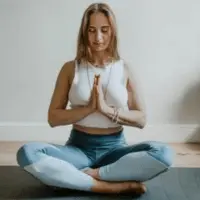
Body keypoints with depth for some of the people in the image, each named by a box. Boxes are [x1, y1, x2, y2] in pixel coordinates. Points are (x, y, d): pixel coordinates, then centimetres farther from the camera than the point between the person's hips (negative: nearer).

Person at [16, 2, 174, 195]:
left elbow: (141, 119, 0)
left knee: (163, 153, -29)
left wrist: (107, 109, -17)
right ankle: (118, 185, -28)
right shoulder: (70, 68, 1)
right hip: (78, 147, 1)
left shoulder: (124, 69, 2)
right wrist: (89, 108, -16)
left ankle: (90, 174, -22)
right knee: (27, 153, -29)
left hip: (114, 148, 0)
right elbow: (53, 118, -2)